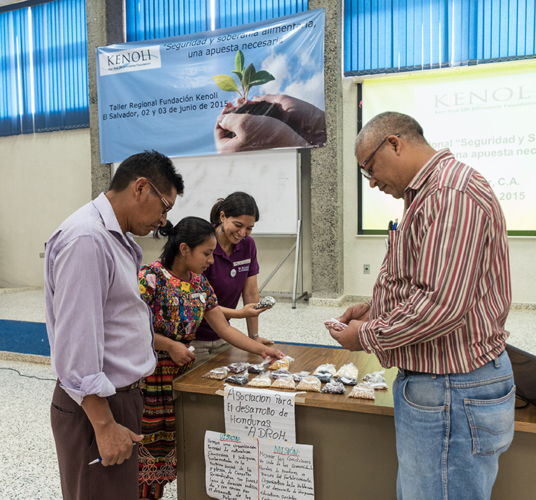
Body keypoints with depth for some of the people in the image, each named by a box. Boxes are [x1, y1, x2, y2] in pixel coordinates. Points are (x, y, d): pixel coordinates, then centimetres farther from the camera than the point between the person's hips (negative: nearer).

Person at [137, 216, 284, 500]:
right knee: (147, 447, 3)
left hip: (182, 371, 6)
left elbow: (224, 328, 7)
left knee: (170, 443, 12)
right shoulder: (151, 277, -15)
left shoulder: (199, 282, 6)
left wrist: (261, 349, 0)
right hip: (148, 374, -6)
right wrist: (170, 346, -16)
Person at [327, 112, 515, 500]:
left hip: (452, 393, -10)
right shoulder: (429, 195, 14)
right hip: (429, 382, 10)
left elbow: (443, 304, -28)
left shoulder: (452, 194, -22)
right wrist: (376, 309, 10)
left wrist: (369, 335, -15)